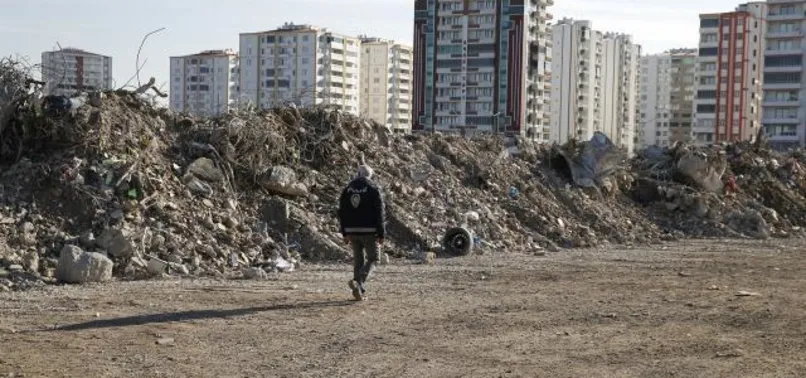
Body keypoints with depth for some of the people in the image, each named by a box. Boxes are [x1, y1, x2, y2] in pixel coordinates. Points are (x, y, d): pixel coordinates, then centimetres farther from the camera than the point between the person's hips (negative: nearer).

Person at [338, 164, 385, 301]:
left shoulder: (347, 190, 7)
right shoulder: (373, 190, -7)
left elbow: (342, 212, 8)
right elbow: (380, 214, -9)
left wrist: (345, 233, 13)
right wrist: (381, 234, -6)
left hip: (352, 232, 4)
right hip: (369, 232, -4)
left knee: (358, 260, 14)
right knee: (373, 259, 6)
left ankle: (359, 291, 13)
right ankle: (358, 282, -17)